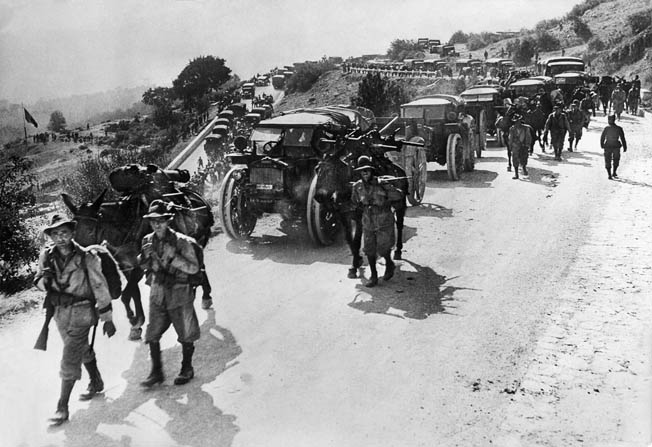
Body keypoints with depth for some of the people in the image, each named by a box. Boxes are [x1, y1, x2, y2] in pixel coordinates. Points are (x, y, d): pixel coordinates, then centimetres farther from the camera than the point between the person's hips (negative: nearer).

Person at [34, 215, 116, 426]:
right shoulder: (47, 256, -4)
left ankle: (63, 407, 1)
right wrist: (45, 279, -20)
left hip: (81, 313, -5)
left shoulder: (86, 258, -17)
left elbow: (100, 288, -11)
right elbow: (38, 282, 6)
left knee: (70, 360, -8)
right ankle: (96, 383, 45)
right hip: (60, 311, 5)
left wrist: (107, 319, -8)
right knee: (83, 350, 24)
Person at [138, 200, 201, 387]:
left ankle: (187, 369, 27)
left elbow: (194, 268, -15)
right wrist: (144, 256, -9)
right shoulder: (148, 240, 1)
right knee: (152, 335, 4)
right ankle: (156, 372, 19)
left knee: (186, 334, 8)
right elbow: (145, 266, 13)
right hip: (157, 294, 4)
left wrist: (173, 257, -25)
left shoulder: (181, 241, -13)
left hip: (179, 294, -4)